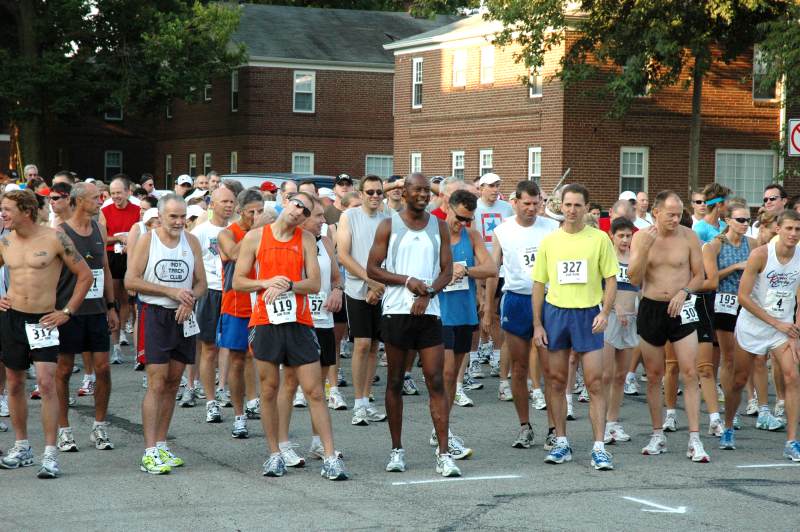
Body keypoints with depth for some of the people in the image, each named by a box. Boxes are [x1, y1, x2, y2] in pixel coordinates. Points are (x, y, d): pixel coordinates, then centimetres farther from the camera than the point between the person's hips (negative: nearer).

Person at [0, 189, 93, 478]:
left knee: (46, 382, -13)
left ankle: (50, 454, -9)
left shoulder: (55, 238, -8)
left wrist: (67, 312, -5)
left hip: (43, 319, -5)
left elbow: (84, 275, -3)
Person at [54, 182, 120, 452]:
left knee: (102, 367, 1)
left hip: (96, 310, 5)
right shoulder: (60, 233, -8)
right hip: (68, 311, -5)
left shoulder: (99, 230, 10)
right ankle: (63, 430, 12)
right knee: (64, 370, 3)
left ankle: (99, 428, 13)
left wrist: (111, 306, 15)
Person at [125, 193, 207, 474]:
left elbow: (201, 283, 11)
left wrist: (189, 299, -11)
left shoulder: (191, 241, 9)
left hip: (183, 317, 5)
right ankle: (149, 453, -11)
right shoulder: (147, 240, -4)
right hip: (156, 316, -5)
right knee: (157, 384, -11)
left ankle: (161, 446, 19)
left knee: (173, 384, 9)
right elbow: (130, 281, -9)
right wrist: (170, 291, -15)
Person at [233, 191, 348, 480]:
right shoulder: (255, 237, 3)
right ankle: (274, 454, 16)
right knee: (269, 390, 6)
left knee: (315, 391, -3)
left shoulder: (306, 240, 5)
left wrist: (287, 285, -16)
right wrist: (267, 283, -12)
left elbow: (314, 284, 0)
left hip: (299, 323, 0)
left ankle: (330, 457, -2)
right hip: (265, 323, 0)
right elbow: (238, 281, 3)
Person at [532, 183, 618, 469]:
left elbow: (611, 280, 1)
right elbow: (539, 284, 9)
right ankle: (561, 443, 18)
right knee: (556, 381, 7)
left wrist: (604, 312, -13)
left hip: (588, 314, -2)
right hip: (555, 313, 2)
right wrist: (537, 324, 3)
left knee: (595, 383, -5)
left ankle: (599, 448, -2)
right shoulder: (549, 241, 6)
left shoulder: (599, 239, 0)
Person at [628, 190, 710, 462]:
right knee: (654, 375, 9)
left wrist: (684, 292, -15)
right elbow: (634, 279, -8)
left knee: (690, 373, -9)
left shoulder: (688, 236, -3)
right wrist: (646, 246, -20)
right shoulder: (641, 237, -1)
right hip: (650, 308, 1)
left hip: (681, 308, -1)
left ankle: (694, 440, -8)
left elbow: (699, 276, 4)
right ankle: (658, 435, 21)